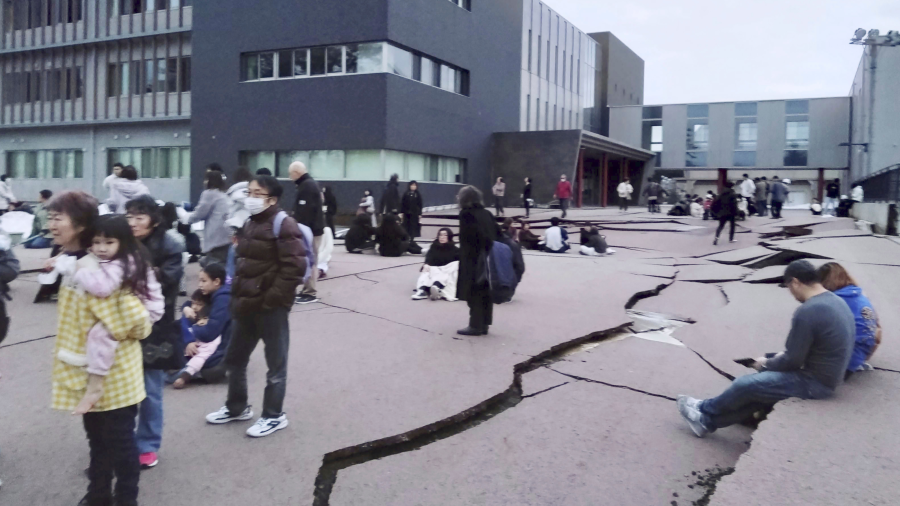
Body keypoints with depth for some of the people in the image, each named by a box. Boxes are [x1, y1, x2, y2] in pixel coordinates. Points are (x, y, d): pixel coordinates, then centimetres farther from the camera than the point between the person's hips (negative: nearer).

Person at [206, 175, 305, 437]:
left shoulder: (283, 225, -14)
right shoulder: (250, 224, 14)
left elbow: (295, 267, -21)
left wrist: (271, 299, -20)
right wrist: (237, 295, 12)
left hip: (271, 307, -9)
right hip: (246, 304, 9)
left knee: (275, 363, 5)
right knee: (234, 358, 19)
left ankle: (274, 416, 19)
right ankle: (237, 407, 37)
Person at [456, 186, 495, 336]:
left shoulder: (466, 214, -10)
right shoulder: (487, 214, 10)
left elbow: (465, 239, -17)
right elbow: (496, 235, 10)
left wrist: (463, 260, -14)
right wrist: (488, 251, 14)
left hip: (472, 260, -7)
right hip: (488, 259, 7)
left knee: (474, 293, -1)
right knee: (485, 292, 11)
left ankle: (476, 325, 2)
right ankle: (484, 324, 17)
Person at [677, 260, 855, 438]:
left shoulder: (807, 312, -24)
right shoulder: (836, 301, 7)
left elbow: (792, 361, -19)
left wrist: (765, 364, 0)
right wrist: (783, 355, 10)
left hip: (814, 382, -9)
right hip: (826, 376, 9)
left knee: (746, 385, -1)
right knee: (761, 379, 15)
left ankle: (705, 410, 23)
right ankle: (708, 421, 21)